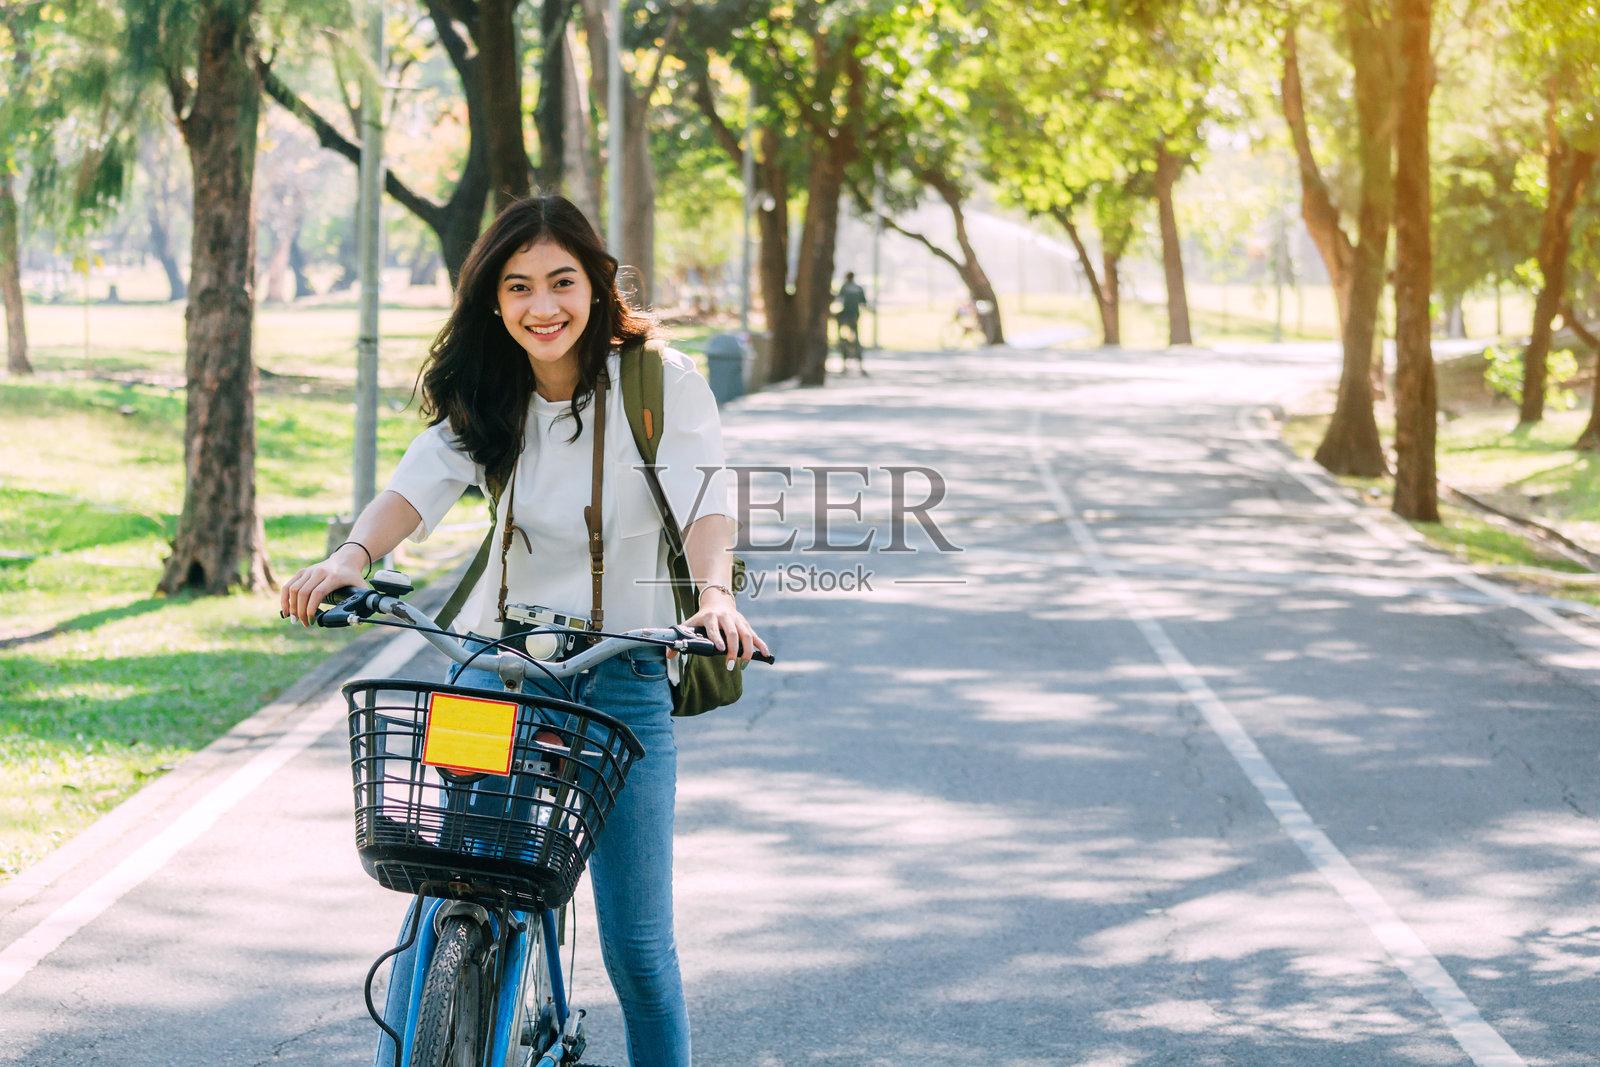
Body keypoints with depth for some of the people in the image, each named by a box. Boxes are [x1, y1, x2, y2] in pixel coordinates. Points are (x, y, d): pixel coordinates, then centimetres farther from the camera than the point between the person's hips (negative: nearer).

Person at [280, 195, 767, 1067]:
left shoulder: (659, 382, -8)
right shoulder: (483, 396, 2)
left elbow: (703, 499, -21)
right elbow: (421, 482, -14)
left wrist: (715, 592, -42)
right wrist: (351, 556, -35)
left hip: (625, 677, -2)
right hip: (500, 664, 2)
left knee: (637, 944, -1)